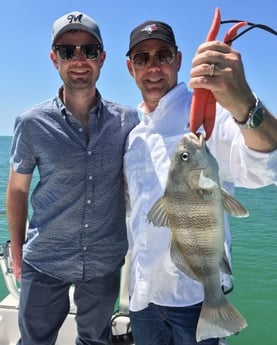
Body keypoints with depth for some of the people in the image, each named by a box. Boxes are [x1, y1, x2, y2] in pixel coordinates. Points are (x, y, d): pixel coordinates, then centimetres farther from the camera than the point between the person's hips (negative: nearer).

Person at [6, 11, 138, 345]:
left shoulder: (127, 120, -7)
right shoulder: (31, 123, -10)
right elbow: (17, 190, 0)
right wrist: (17, 252, 4)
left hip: (105, 263, 1)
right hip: (44, 262, -1)